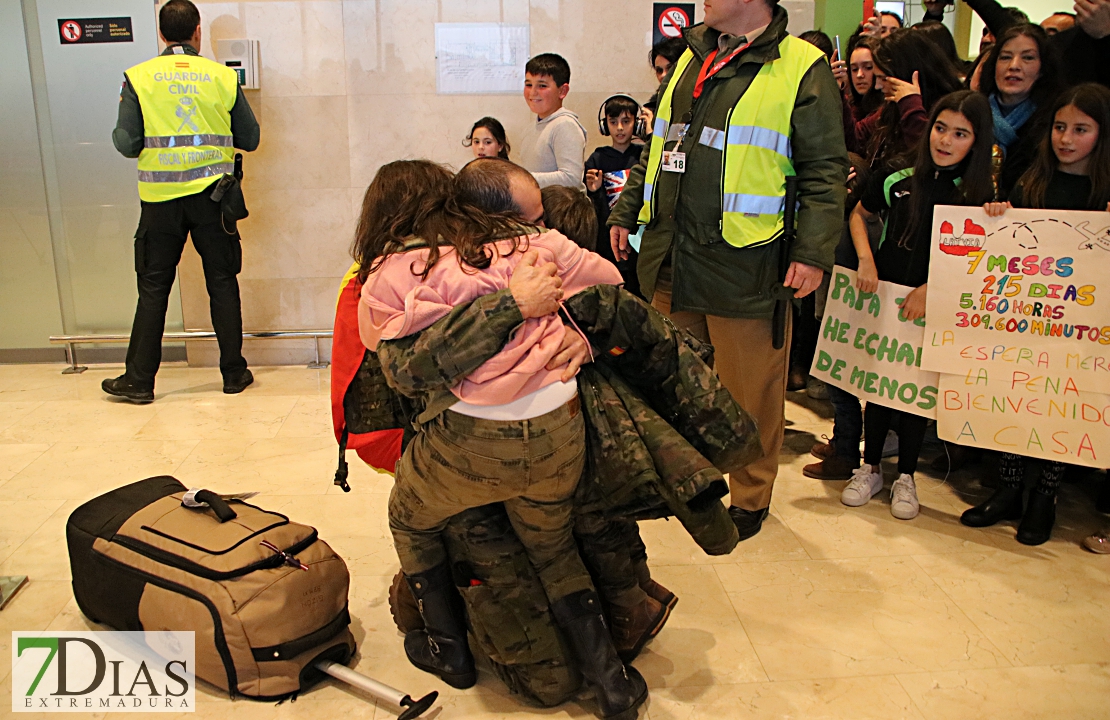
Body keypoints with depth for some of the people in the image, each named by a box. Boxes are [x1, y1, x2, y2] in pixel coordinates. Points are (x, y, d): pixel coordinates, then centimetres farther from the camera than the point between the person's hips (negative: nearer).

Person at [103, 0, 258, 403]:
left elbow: (126, 144, -5)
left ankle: (139, 380, 14)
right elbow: (250, 139, 4)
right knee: (222, 284, 9)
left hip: (161, 198, 0)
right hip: (212, 195, 0)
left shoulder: (138, 78, -2)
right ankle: (234, 373, 15)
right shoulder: (223, 77, 0)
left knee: (153, 288, 8)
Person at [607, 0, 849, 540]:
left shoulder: (802, 66, -4)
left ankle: (750, 499, 26)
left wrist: (813, 252, -15)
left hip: (745, 266, -6)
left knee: (749, 392, 5)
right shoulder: (691, 58, 16)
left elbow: (825, 170, -7)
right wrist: (626, 211, 20)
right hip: (671, 258, 6)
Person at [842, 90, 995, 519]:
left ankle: (905, 477, 23)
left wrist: (930, 289, -17)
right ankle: (870, 468, 24)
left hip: (935, 308, -1)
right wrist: (865, 259, -4)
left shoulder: (980, 194, -5)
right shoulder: (899, 178, -3)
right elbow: (859, 215, 12)